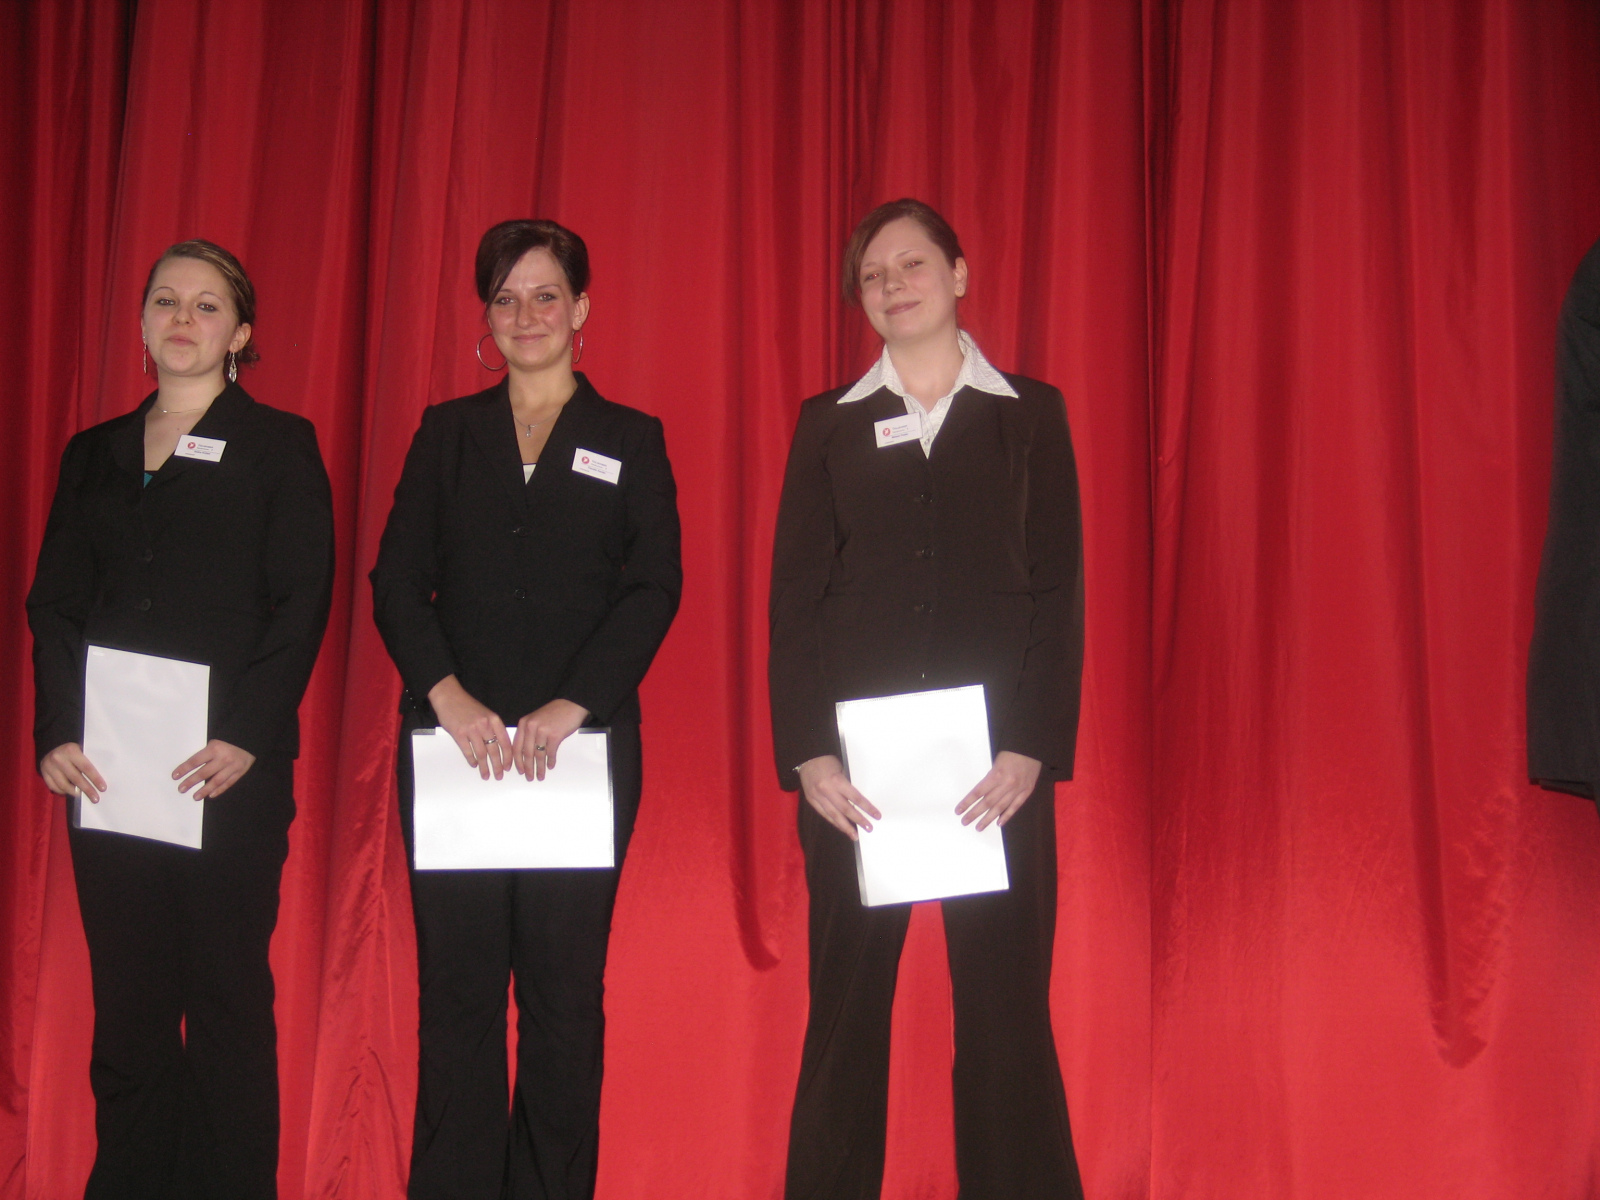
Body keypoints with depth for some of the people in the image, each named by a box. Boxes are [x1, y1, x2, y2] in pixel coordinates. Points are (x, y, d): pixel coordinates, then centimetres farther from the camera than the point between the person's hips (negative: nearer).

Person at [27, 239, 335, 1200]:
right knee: (127, 995, 6)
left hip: (231, 771, -4)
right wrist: (58, 733, -4)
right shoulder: (95, 454, 17)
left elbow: (301, 606, -4)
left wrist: (247, 738, -14)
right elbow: (54, 604, 11)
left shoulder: (280, 446, 4)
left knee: (228, 994, 0)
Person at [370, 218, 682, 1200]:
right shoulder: (447, 433, 14)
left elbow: (654, 588, -1)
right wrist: (450, 698, -11)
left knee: (565, 987, 0)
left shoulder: (631, 440, 10)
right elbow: (397, 581, 5)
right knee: (458, 981, 2)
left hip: (582, 745, -1)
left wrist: (568, 706, -13)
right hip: (452, 743, 1)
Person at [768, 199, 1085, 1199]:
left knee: (1006, 1006, 1)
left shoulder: (1031, 414, 8)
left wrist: (1034, 749, -10)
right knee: (846, 1005, 4)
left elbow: (1059, 591, 1)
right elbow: (795, 598, 5)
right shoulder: (829, 424, 11)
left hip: (995, 758, -1)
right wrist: (806, 752, -6)